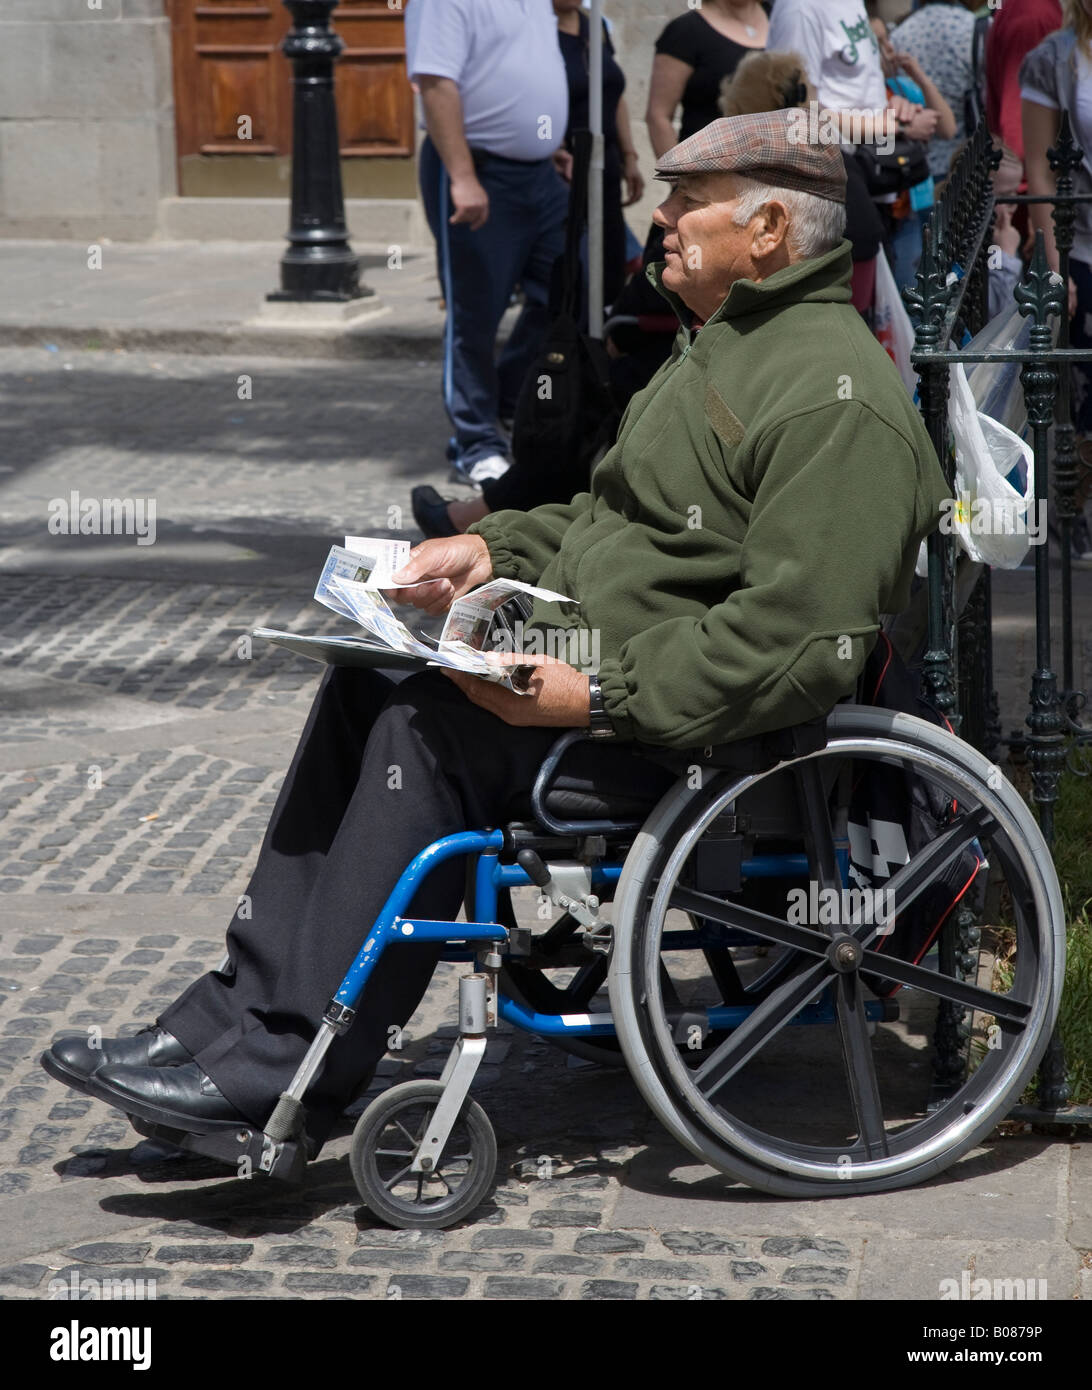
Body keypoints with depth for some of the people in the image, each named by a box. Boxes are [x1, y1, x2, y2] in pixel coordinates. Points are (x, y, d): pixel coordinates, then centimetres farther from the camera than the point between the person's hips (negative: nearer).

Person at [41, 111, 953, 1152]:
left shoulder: (835, 398, -19)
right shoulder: (720, 343, 16)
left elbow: (795, 644, -27)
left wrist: (594, 696, -27)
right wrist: (495, 548, 10)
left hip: (697, 731, -11)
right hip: (596, 647, 11)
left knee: (432, 725, -24)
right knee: (364, 685, 1)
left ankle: (287, 1069, -20)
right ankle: (242, 1009, 0)